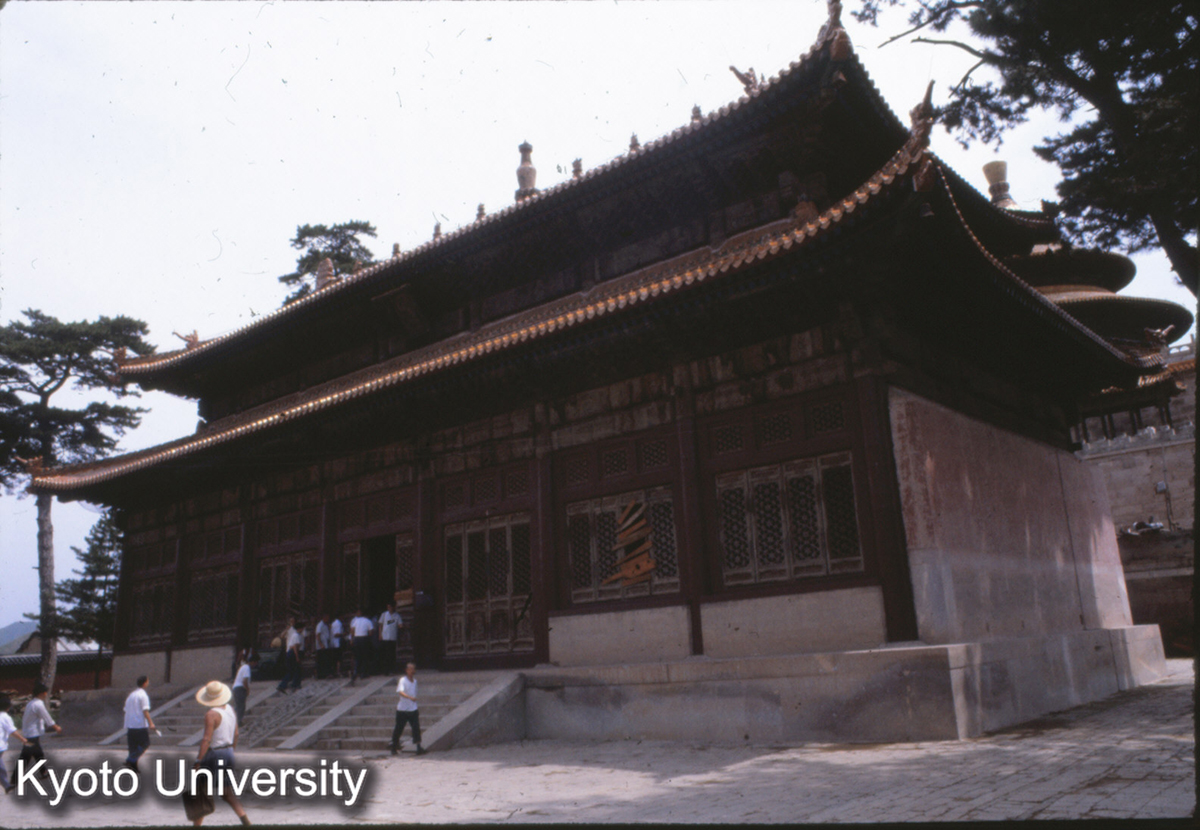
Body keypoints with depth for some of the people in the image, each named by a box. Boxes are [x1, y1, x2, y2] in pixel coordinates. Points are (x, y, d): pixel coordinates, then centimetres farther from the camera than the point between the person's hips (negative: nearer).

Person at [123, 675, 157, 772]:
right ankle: (130, 760, -11)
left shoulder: (131, 695, 16)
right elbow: (145, 710, -17)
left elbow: (126, 710, 20)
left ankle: (133, 766, 8)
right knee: (145, 744, 0)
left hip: (130, 725, 8)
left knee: (133, 746, 11)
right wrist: (150, 723, -21)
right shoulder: (143, 695, -8)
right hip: (140, 725, -8)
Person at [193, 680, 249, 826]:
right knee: (227, 793, 13)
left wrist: (198, 760, -20)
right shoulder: (231, 710, 7)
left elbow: (207, 739, -22)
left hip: (214, 755, -7)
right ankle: (245, 820, 3)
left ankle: (196, 825, 10)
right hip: (228, 753, 8)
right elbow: (235, 734, 13)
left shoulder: (211, 714, -17)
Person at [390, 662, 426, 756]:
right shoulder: (403, 680, -13)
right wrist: (410, 697, -45)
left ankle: (419, 747, -8)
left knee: (416, 728, -8)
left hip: (413, 709, 4)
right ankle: (394, 747, 25)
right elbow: (400, 691, -31)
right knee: (398, 729, 7)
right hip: (402, 710, -4)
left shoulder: (415, 681, 8)